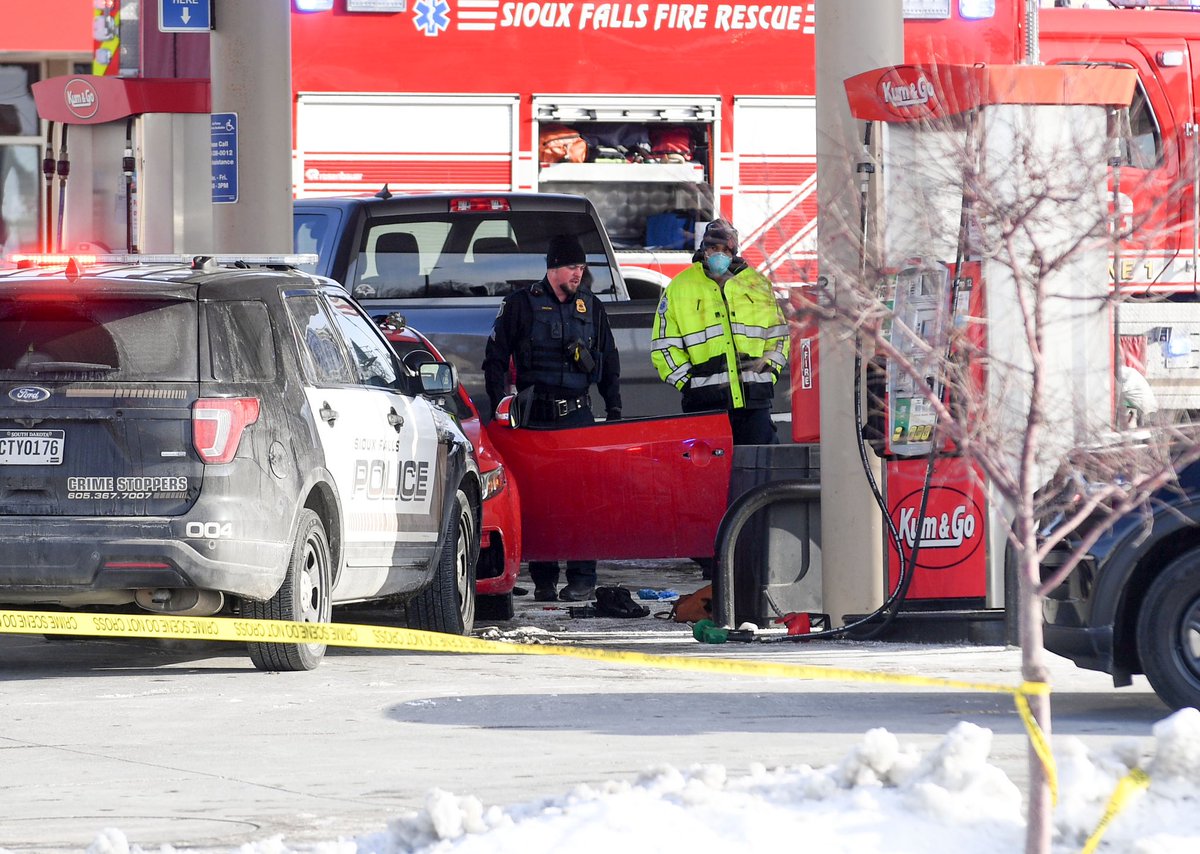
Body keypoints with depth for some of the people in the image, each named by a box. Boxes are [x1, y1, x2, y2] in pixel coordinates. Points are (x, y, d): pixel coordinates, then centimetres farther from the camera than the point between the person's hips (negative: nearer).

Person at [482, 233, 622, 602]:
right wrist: (500, 404, -4)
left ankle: (582, 577, -5)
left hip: (579, 415, 2)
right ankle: (544, 580, 4)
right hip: (536, 415, -2)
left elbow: (610, 363, 22)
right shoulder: (521, 305, 3)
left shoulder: (591, 308, 13)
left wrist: (613, 408, 15)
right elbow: (495, 358, 5)